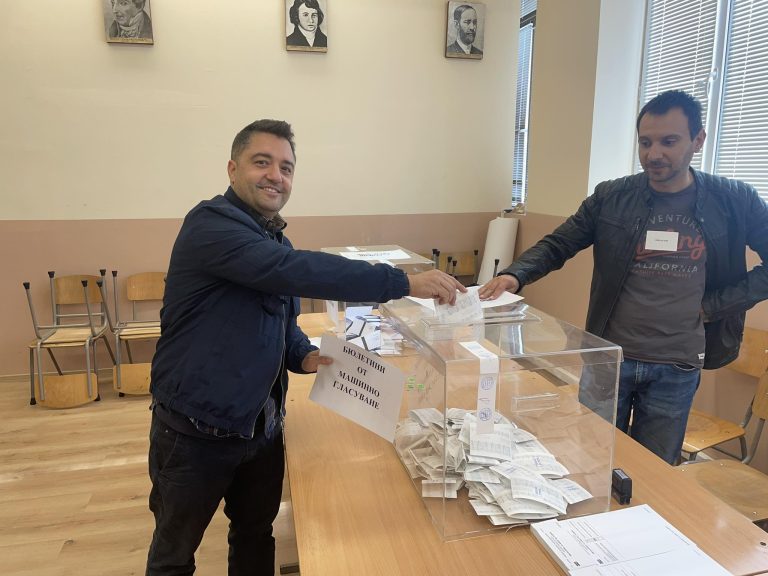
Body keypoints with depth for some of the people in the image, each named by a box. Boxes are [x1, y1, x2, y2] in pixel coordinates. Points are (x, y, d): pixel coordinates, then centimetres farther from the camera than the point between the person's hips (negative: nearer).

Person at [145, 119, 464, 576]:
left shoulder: (277, 240, 7)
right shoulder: (211, 224, -20)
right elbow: (296, 271, -36)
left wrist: (304, 355, -7)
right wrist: (404, 282, -36)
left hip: (263, 427, 7)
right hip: (195, 432, -7)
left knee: (257, 537, 24)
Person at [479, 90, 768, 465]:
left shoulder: (734, 202, -4)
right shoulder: (611, 197, -4)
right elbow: (556, 246, -5)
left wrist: (713, 305, -7)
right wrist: (515, 275, -24)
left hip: (677, 368, 1)